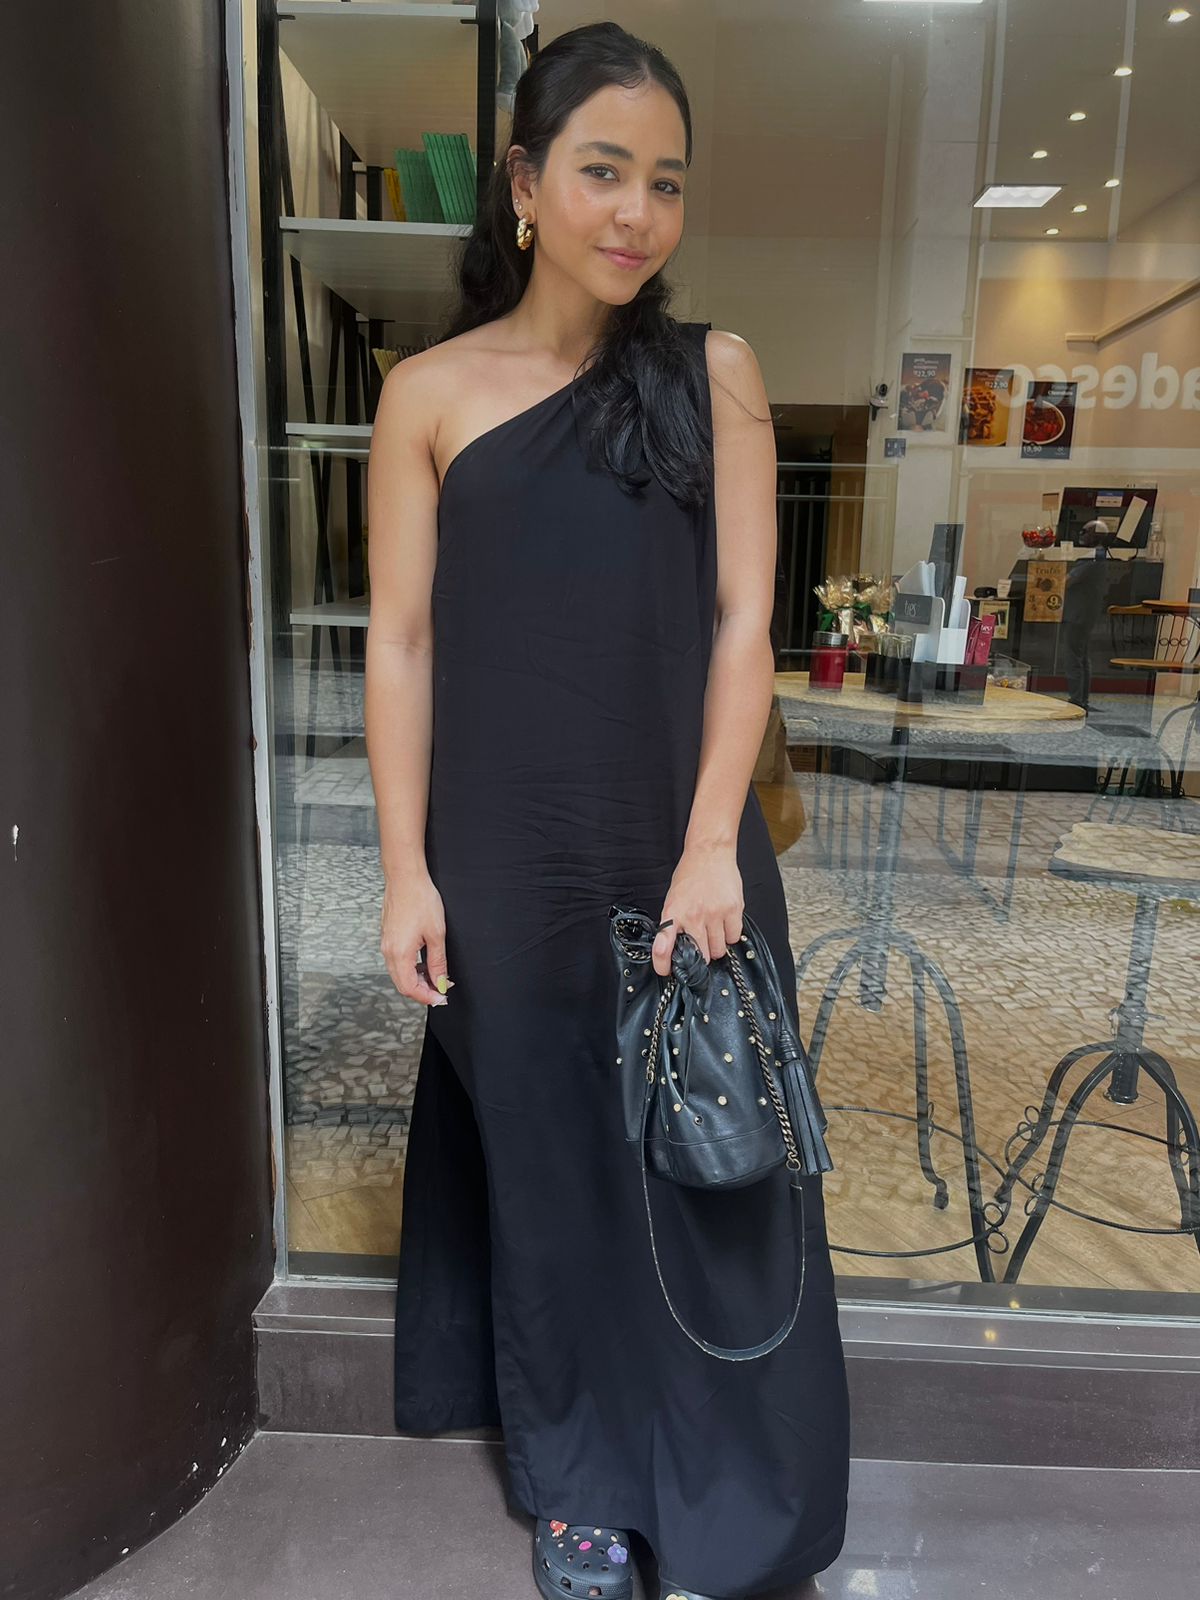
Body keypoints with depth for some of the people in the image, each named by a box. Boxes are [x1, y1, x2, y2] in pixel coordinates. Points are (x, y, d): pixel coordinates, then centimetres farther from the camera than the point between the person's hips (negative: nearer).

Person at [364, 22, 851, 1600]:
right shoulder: (430, 392, 2)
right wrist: (406, 867, -4)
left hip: (685, 846, 1)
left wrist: (711, 847, -10)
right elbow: (402, 641, 1)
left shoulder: (715, 374, 4)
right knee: (550, 1160, 12)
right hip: (512, 859, 0)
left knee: (708, 1158, 10)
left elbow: (742, 623, -2)